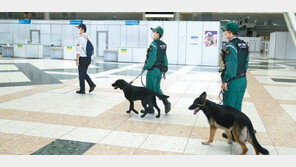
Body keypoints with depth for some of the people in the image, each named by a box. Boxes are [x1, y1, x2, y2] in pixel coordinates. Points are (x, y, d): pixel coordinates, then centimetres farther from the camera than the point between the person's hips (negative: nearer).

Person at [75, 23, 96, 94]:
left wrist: (77, 59, -18)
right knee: (84, 73, 20)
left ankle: (82, 90, 10)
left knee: (81, 74, 3)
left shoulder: (81, 38, -14)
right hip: (88, 58, 8)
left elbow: (79, 49, -19)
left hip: (82, 58, -8)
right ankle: (91, 84, 8)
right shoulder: (87, 38, 12)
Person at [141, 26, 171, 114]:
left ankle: (150, 108, 11)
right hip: (160, 70, 8)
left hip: (152, 70, -8)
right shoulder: (163, 45, 9)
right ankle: (166, 102, 6)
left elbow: (151, 59, -22)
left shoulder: (153, 45, -18)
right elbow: (165, 58, 13)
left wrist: (145, 67, -11)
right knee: (157, 88, 19)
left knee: (150, 89, 3)